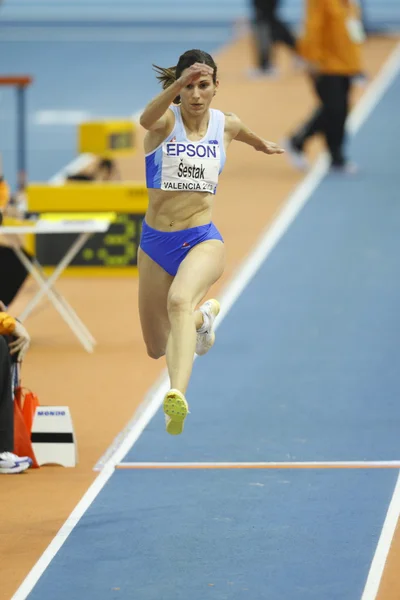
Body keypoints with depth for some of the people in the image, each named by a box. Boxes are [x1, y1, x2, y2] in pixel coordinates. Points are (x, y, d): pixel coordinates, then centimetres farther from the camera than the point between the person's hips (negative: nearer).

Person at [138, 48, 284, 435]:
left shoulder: (226, 125, 2)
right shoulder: (166, 120, -8)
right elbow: (147, 119, -35)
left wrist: (263, 146, 49)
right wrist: (178, 84, -53)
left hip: (202, 240, -1)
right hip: (155, 242, 1)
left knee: (179, 301, -36)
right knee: (157, 349, 15)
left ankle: (177, 396, -55)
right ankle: (204, 314, 50)